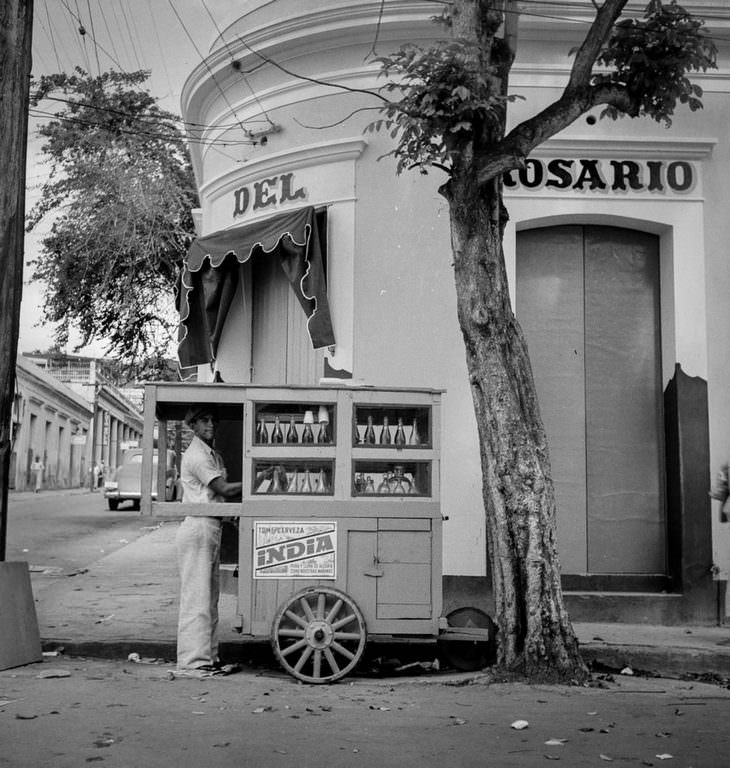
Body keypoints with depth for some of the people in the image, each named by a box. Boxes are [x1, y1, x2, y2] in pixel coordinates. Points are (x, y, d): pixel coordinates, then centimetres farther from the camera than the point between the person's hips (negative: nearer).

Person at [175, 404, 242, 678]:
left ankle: (208, 657, 18)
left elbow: (222, 494, 12)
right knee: (196, 597, -6)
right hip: (198, 528, -10)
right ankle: (192, 662, -2)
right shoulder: (196, 455, -12)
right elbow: (224, 489, -16)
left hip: (212, 529, 10)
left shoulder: (214, 455, 18)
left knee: (210, 598, 12)